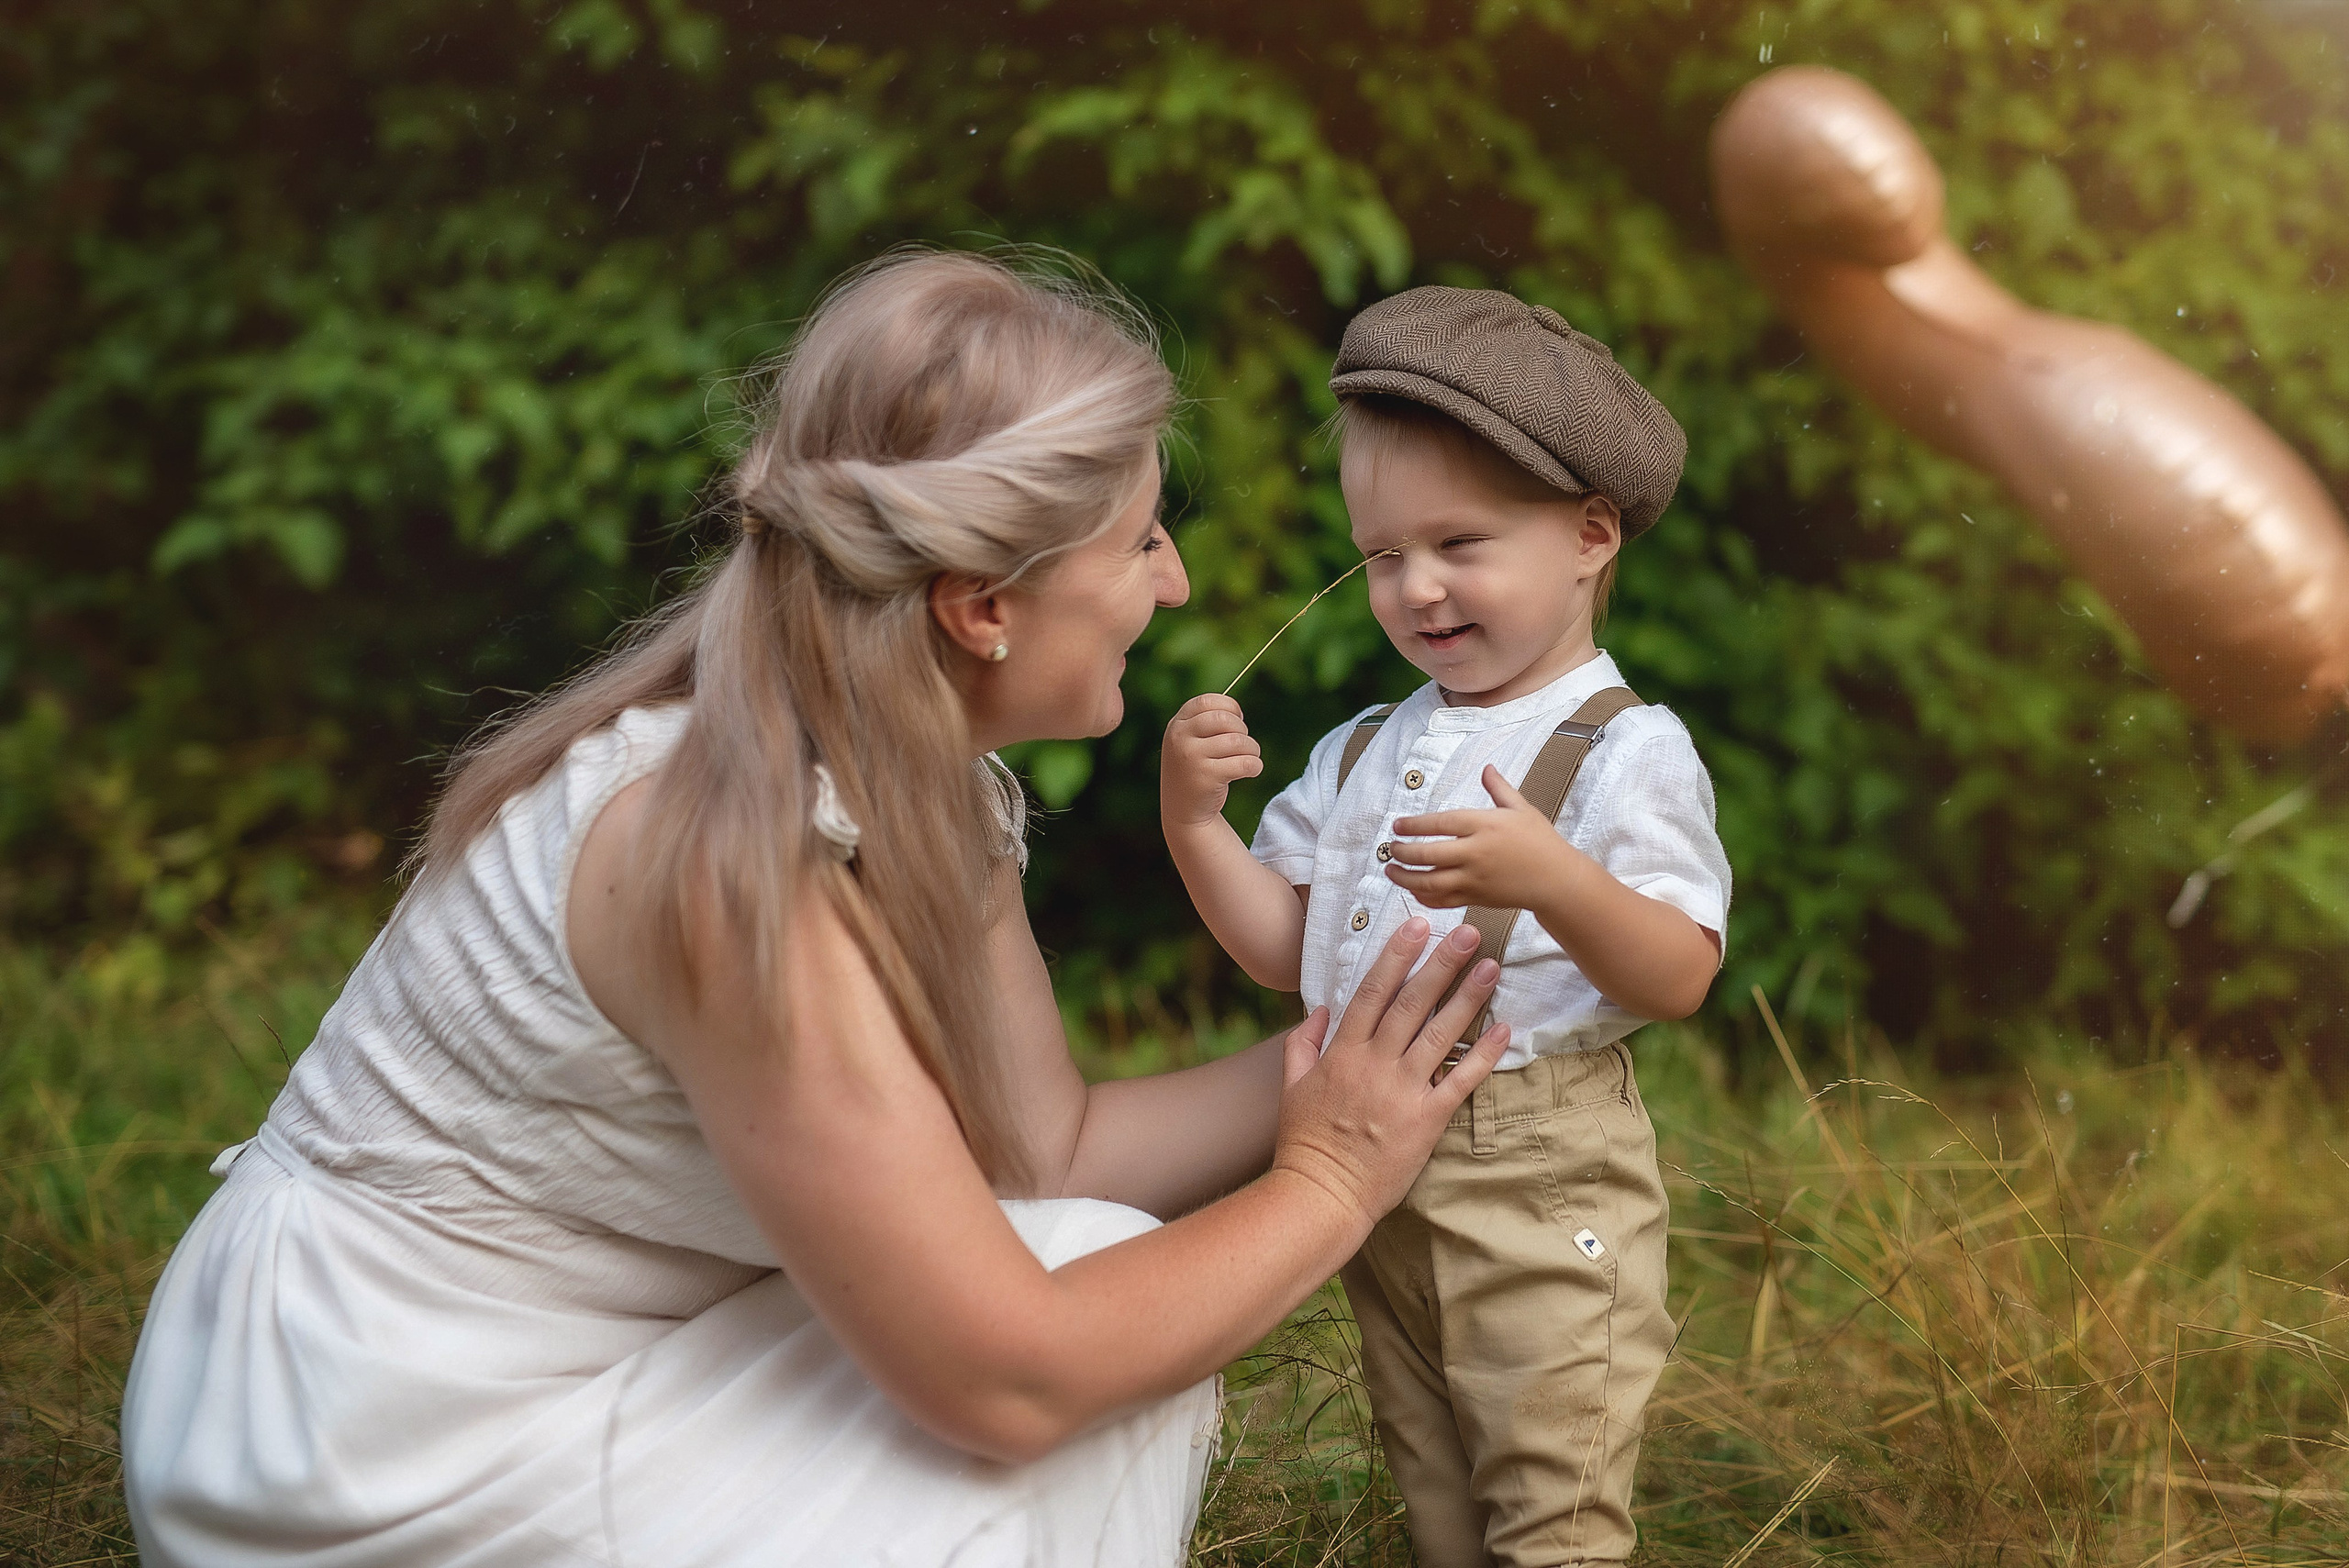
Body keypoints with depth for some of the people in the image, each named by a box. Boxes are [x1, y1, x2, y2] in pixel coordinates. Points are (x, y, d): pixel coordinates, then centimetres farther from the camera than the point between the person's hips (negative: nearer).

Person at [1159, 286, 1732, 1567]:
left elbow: (1680, 980, -18)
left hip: (1544, 1184, -6)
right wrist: (1194, 818, -6)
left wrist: (1548, 879, -35)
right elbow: (1283, 950, 8)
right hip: (1373, 1165, 7)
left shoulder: (1624, 751, -11)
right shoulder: (1361, 753, 9)